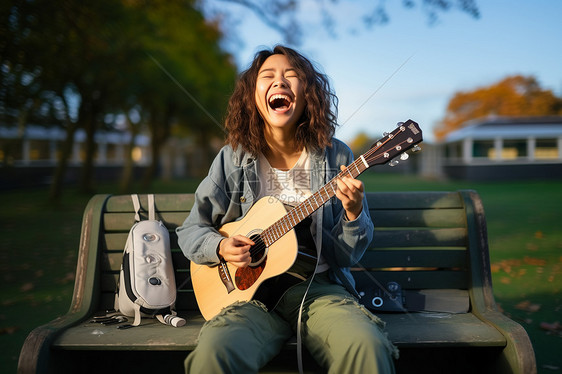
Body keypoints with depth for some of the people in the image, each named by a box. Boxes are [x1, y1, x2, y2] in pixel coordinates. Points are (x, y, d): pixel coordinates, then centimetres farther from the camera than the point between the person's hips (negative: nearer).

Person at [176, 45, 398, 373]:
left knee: (367, 347, -30)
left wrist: (353, 213, -16)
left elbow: (345, 256, 3)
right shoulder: (234, 158, 3)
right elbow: (190, 231, 11)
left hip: (319, 287, 1)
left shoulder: (335, 157, 3)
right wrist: (221, 247, -9)